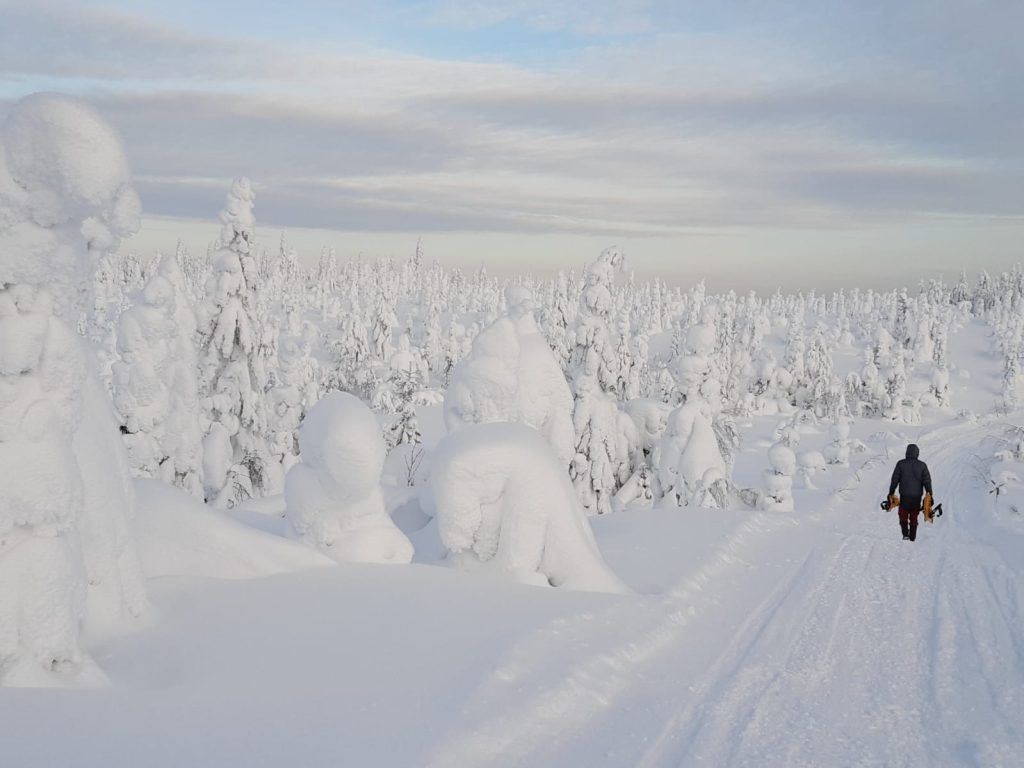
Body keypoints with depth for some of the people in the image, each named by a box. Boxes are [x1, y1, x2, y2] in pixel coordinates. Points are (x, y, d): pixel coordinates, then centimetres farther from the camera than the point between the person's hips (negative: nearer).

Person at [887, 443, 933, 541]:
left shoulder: (901, 464, -4)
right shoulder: (922, 465, -1)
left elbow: (895, 480, -3)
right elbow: (927, 481, -5)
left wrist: (891, 493, 4)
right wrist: (929, 495, -4)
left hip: (904, 496, -1)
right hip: (917, 496, 1)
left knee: (903, 516, 13)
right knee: (914, 518, 15)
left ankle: (905, 534, -6)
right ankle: (912, 538, 16)